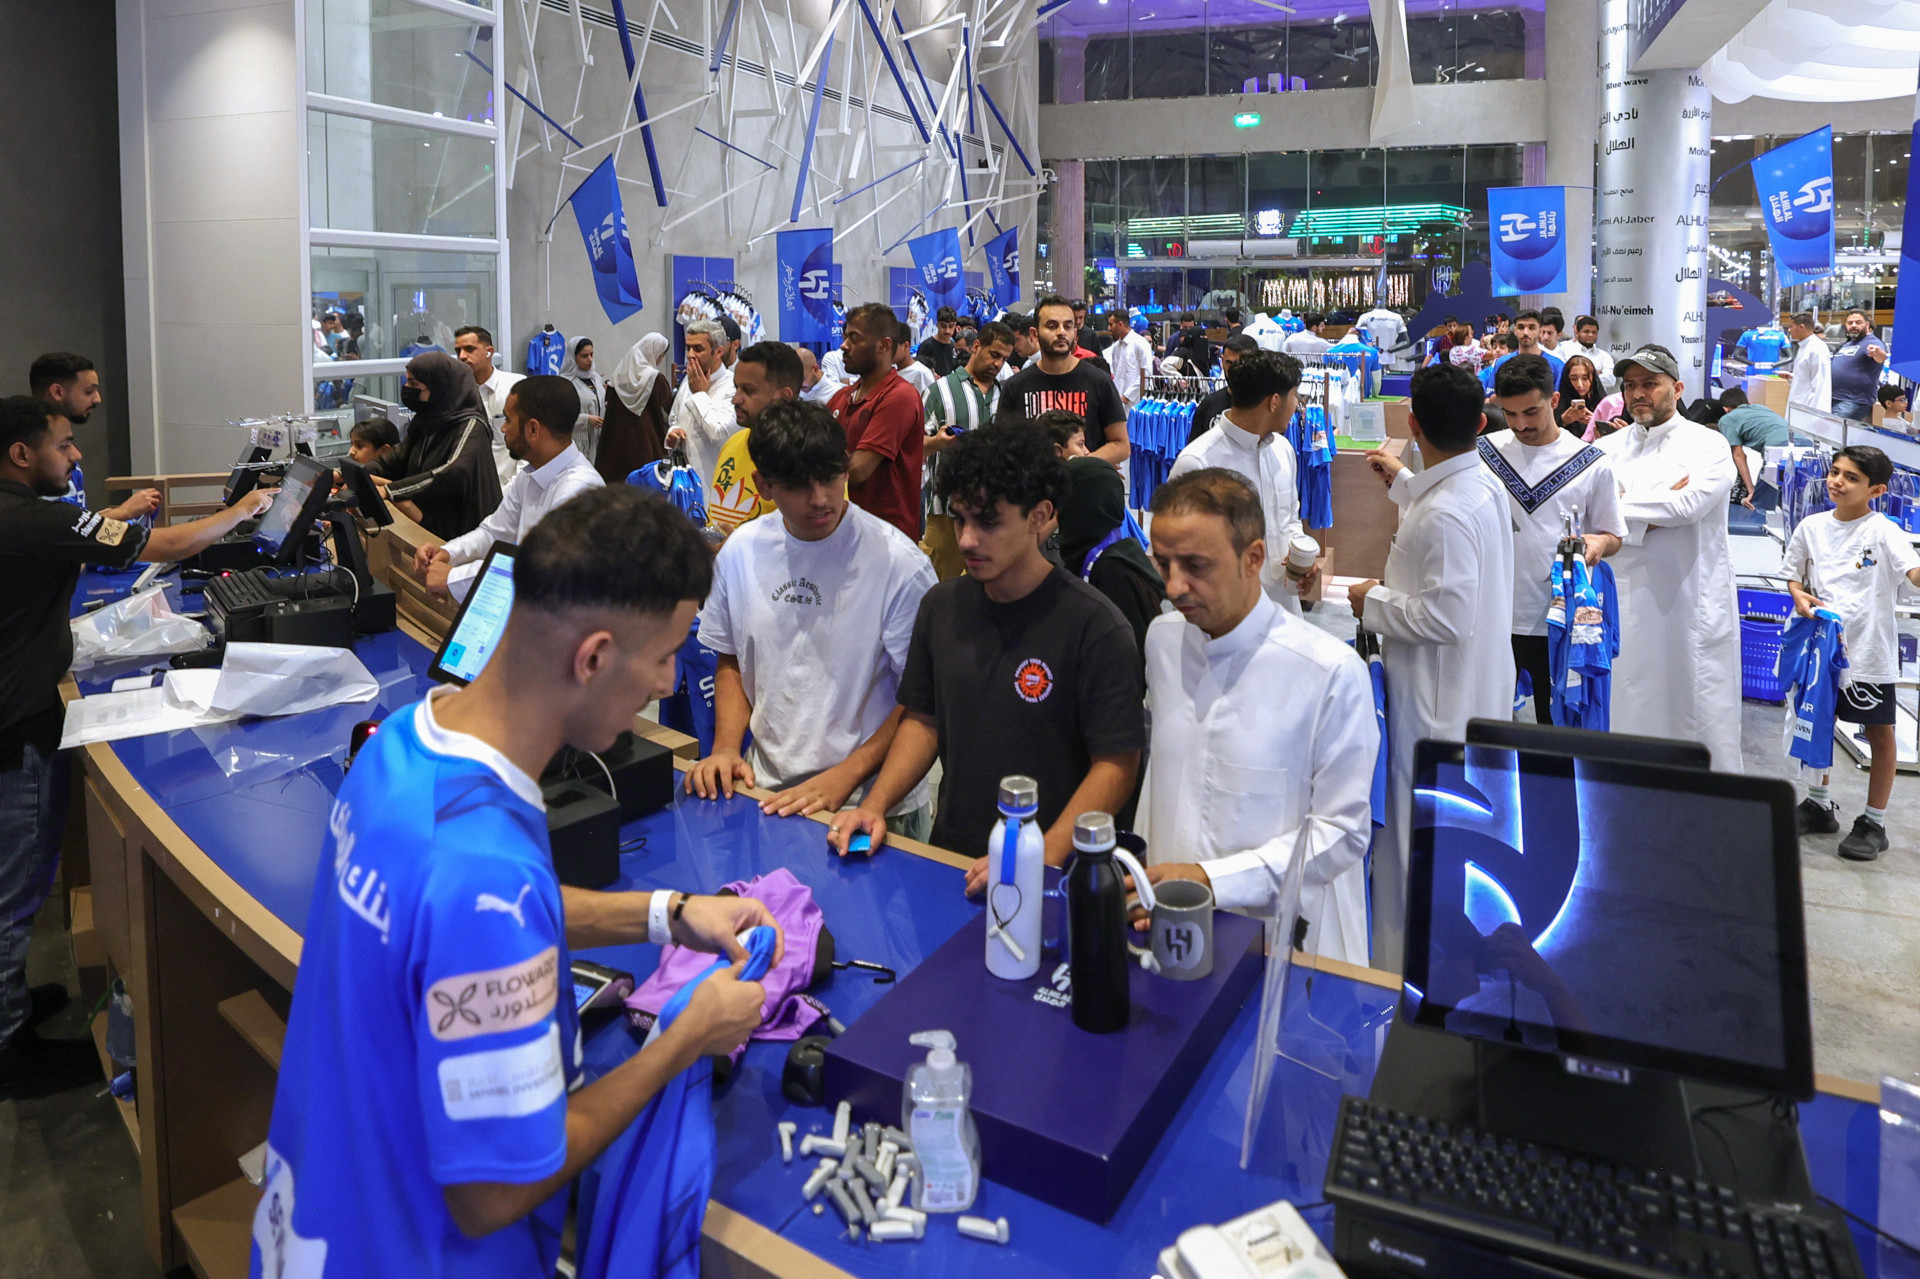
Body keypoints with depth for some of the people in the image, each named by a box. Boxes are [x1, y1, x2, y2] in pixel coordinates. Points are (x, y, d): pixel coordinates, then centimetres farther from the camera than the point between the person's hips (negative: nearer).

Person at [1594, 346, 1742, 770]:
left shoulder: (1709, 445, 3)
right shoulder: (1608, 448, 11)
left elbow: (1688, 505, -15)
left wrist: (1623, 502, -5)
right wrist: (1660, 508, -11)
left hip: (1694, 606, -2)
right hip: (1626, 603, 2)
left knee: (1702, 712, 2)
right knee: (1631, 712, 6)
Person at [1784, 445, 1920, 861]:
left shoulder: (1882, 531, -9)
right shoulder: (1812, 527, 4)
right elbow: (1794, 574, 14)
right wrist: (1799, 595, -7)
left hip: (1867, 650, -4)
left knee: (1880, 733, 5)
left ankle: (1874, 823, 16)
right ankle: (1819, 804, 32)